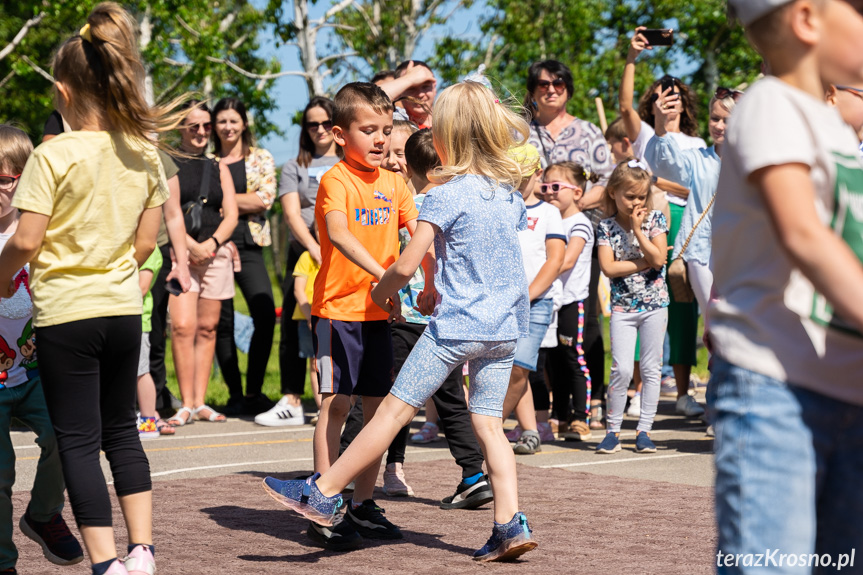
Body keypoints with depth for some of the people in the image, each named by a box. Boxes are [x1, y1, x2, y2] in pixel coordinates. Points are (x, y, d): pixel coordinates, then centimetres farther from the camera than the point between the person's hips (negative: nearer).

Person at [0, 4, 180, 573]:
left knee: (78, 440, 1)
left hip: (66, 312, -5)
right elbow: (146, 241, 6)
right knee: (122, 430, 18)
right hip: (124, 307, 5)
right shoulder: (145, 154, 3)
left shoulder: (54, 154, -13)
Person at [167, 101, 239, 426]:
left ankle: (200, 402, 7)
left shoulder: (218, 169, 16)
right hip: (180, 252, -4)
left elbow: (231, 215, 9)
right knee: (183, 327, -13)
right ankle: (186, 404, -10)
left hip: (217, 251, 4)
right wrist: (191, 245, -14)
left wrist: (211, 244, -8)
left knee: (207, 328, 3)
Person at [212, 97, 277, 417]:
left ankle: (253, 393, -6)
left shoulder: (261, 159, 11)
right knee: (222, 322, 0)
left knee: (265, 313, -15)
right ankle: (235, 394, 8)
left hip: (249, 246, 0)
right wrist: (243, 202, -6)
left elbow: (265, 200, -3)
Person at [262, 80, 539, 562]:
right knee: (489, 423, 8)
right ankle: (511, 524, -1)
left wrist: (383, 288, 7)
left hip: (457, 325, -6)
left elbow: (407, 265, -14)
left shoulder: (447, 195, -11)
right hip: (506, 326, 6)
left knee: (395, 410, -3)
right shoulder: (511, 194, 9)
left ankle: (323, 494, 3)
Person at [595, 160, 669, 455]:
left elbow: (658, 259, -12)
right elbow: (608, 267, -12)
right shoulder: (606, 227, -1)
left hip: (654, 304, 1)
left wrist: (638, 230, -15)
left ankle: (644, 430, 10)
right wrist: (644, 262, -13)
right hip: (622, 306, -1)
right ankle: (613, 430, 3)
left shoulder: (654, 219, 0)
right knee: (622, 369, -9)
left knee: (651, 369, 3)